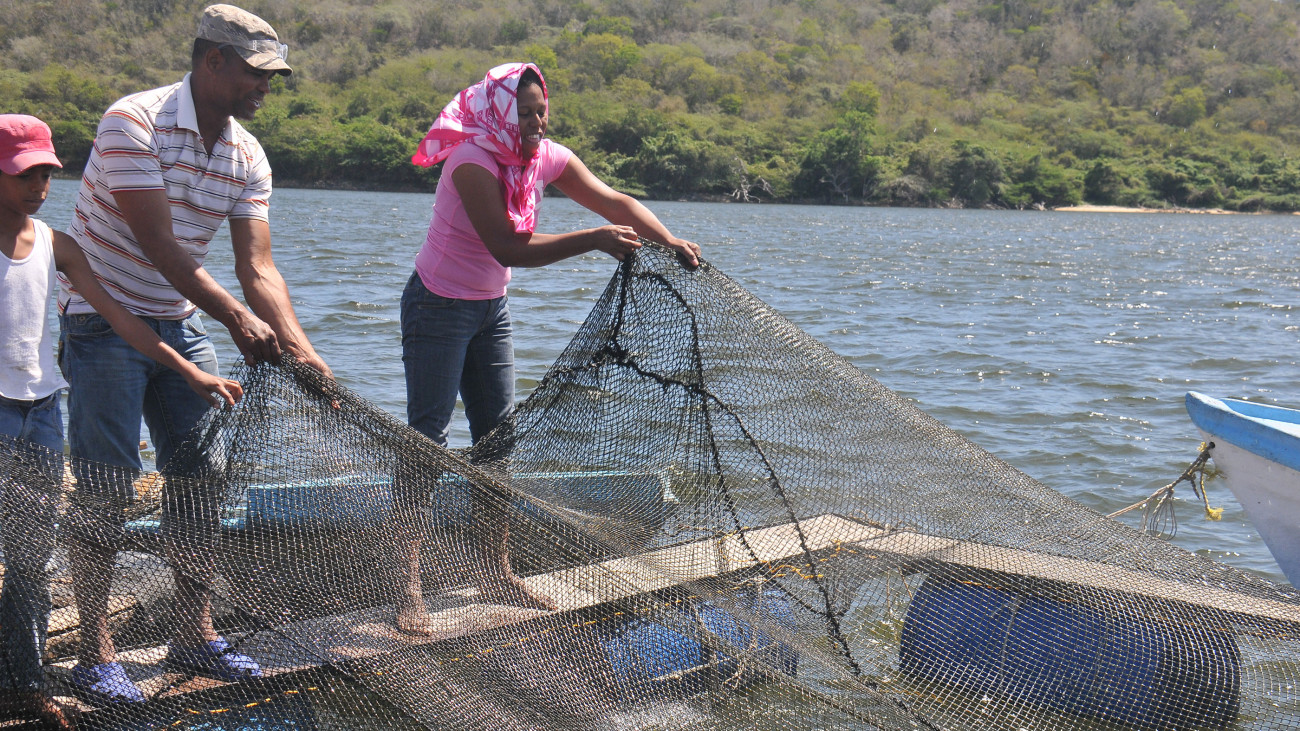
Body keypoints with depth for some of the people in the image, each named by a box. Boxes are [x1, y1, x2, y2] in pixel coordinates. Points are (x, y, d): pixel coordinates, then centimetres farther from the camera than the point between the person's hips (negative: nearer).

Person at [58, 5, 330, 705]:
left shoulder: (247, 156, 0)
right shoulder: (133, 121, -19)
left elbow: (257, 267, -4)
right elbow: (155, 242, -26)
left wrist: (300, 348, -18)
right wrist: (236, 318, -31)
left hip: (180, 323, 7)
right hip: (104, 320, -7)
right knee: (107, 487, -7)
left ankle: (195, 634, 18)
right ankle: (94, 653, 4)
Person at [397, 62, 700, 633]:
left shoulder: (545, 157, -3)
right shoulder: (472, 161, -25)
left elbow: (611, 200, 0)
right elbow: (508, 248, -32)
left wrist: (667, 240, -15)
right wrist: (594, 240, -35)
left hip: (490, 309, 8)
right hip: (437, 308, -8)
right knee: (427, 439, -9)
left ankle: (497, 572, 21)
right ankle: (408, 587, -7)